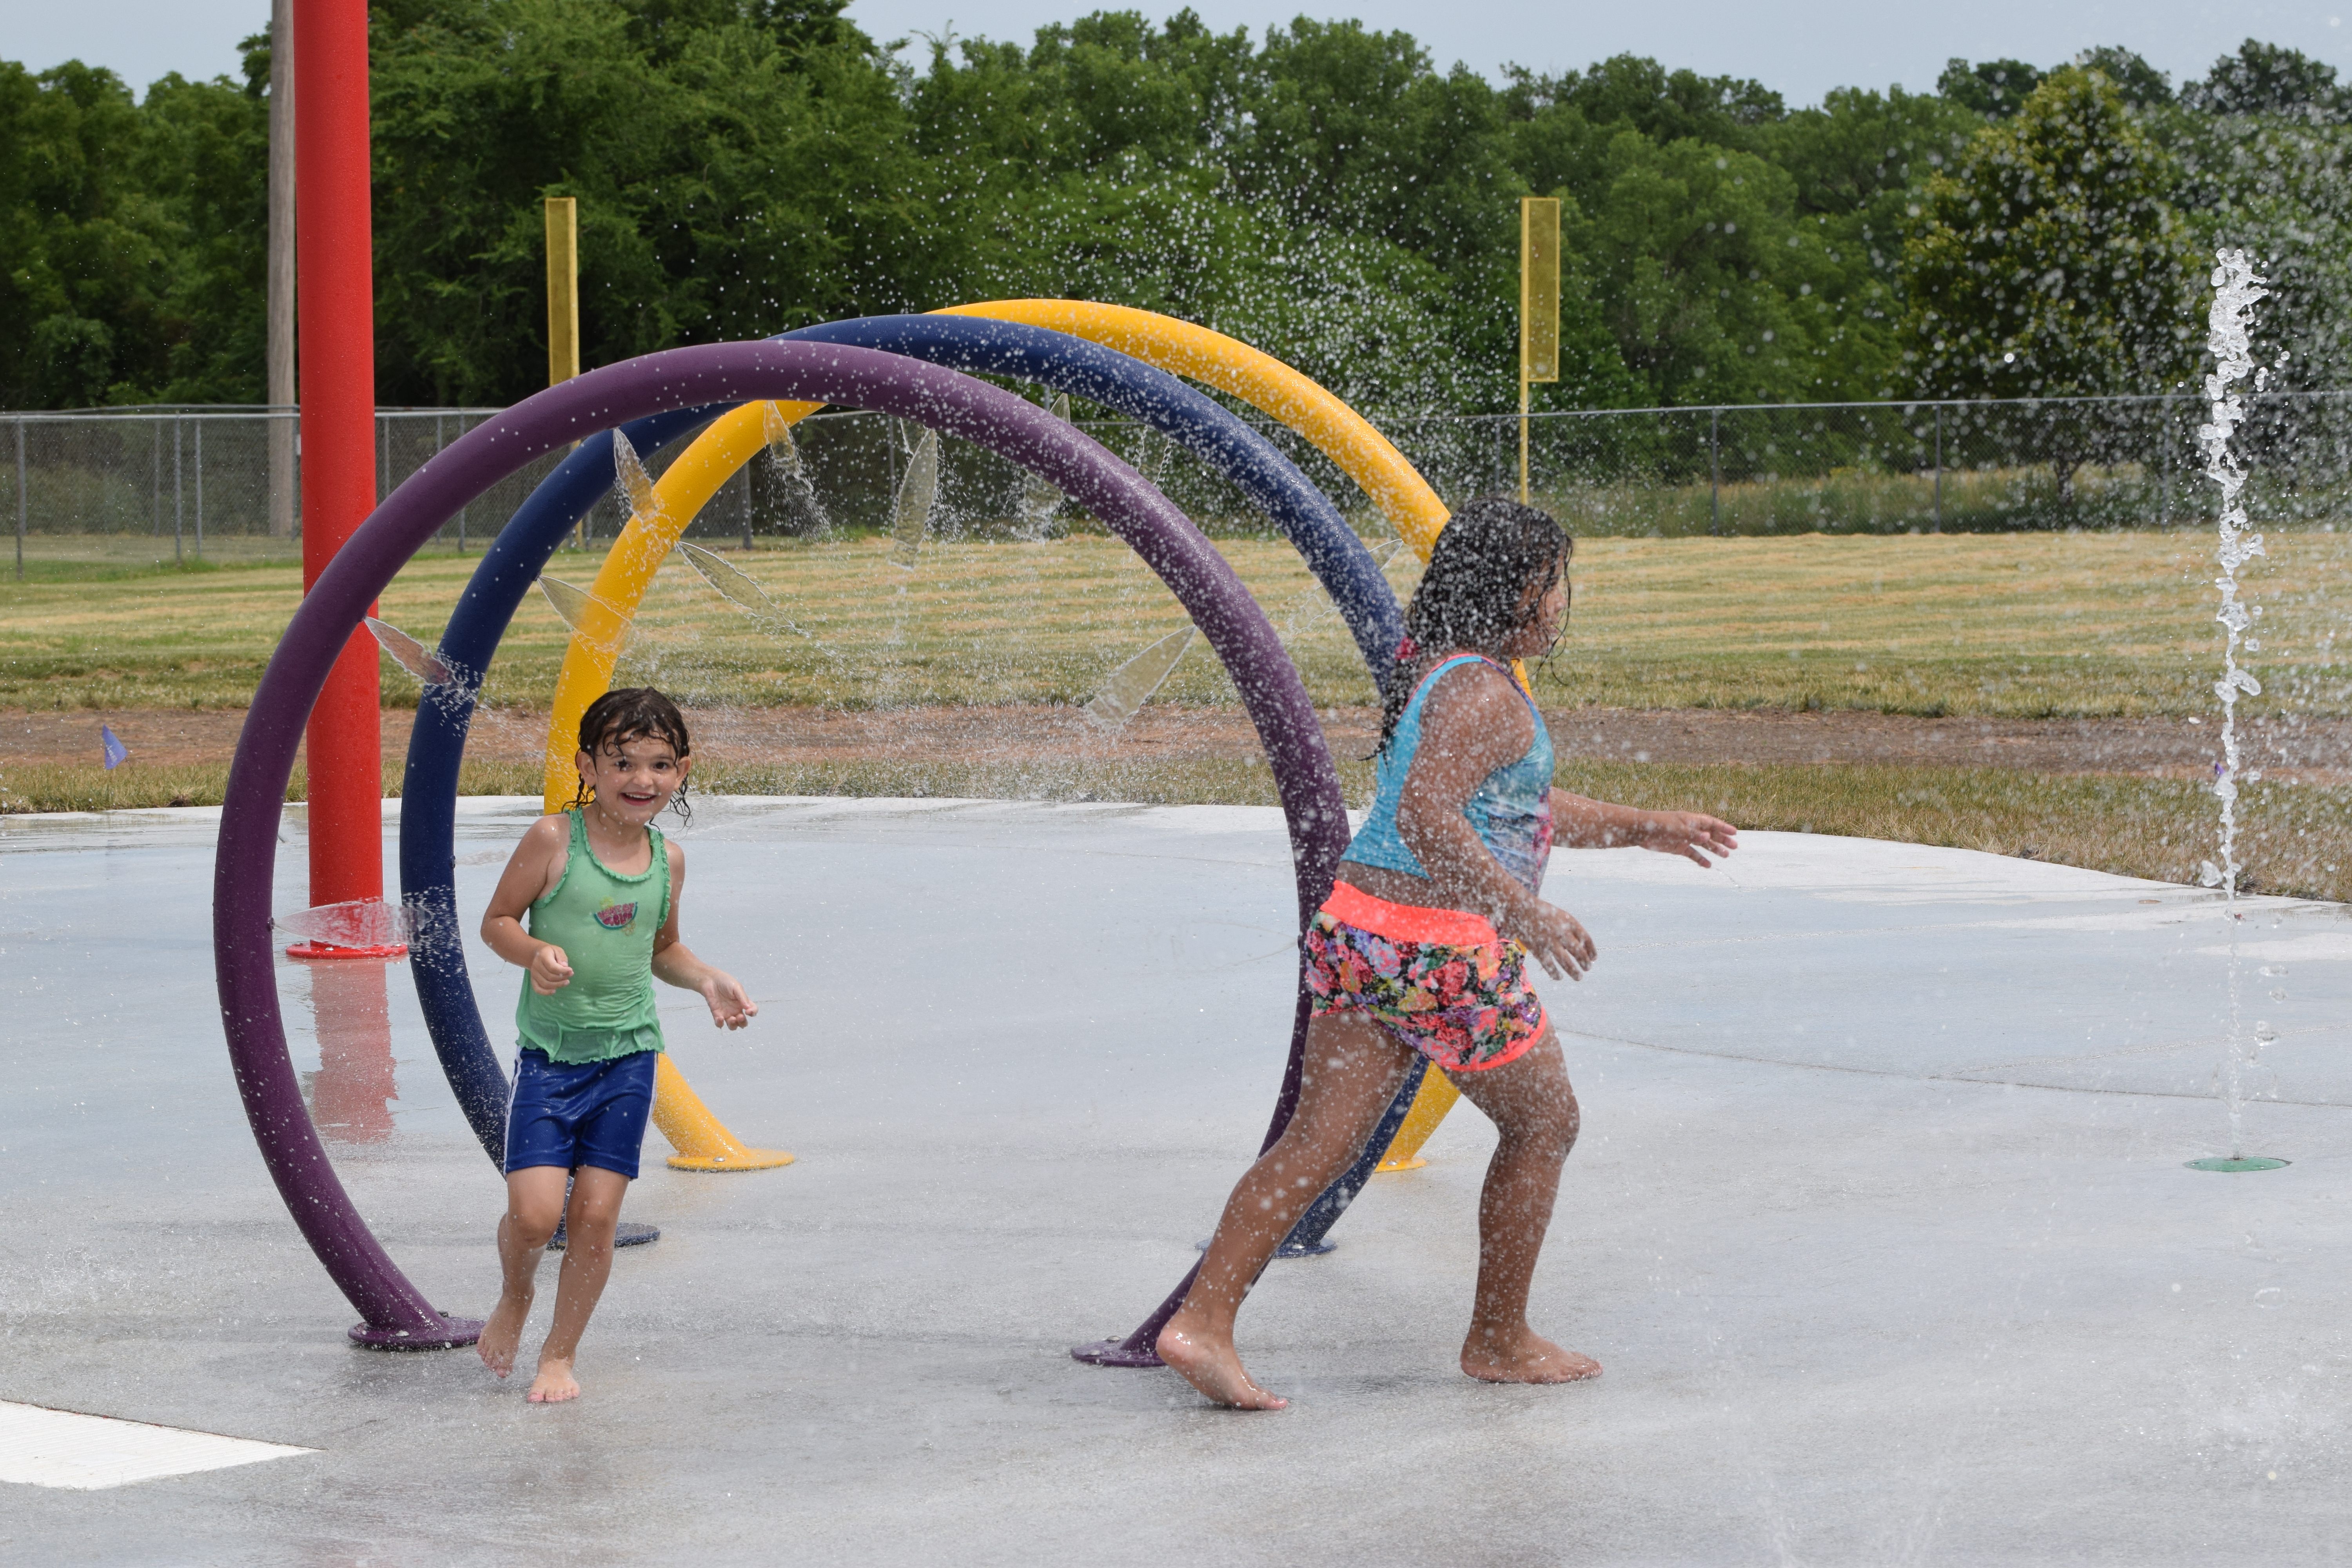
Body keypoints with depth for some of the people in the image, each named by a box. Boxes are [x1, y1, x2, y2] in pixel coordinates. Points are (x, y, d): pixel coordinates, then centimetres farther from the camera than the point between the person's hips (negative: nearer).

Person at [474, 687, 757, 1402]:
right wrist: (535, 952, -22)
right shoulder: (553, 841, -9)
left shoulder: (668, 860, 4)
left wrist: (709, 981, 3)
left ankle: (561, 1353, 20)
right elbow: (497, 920, -3)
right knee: (534, 1210, -12)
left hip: (628, 1056, 3)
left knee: (596, 1213, 2)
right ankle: (515, 1297, 22)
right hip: (549, 1054, -3)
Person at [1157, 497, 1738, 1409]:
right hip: (1443, 954, -9)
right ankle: (1499, 1341, 19)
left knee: (1319, 1143, 4)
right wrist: (1523, 910, -33)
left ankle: (1203, 1319, -7)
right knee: (1544, 1122, 12)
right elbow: (1427, 817, -29)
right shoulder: (1486, 694, -15)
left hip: (1356, 925, 9)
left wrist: (1644, 829, 30)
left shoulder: (1429, 672, 17)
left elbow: (1518, 805, 29)